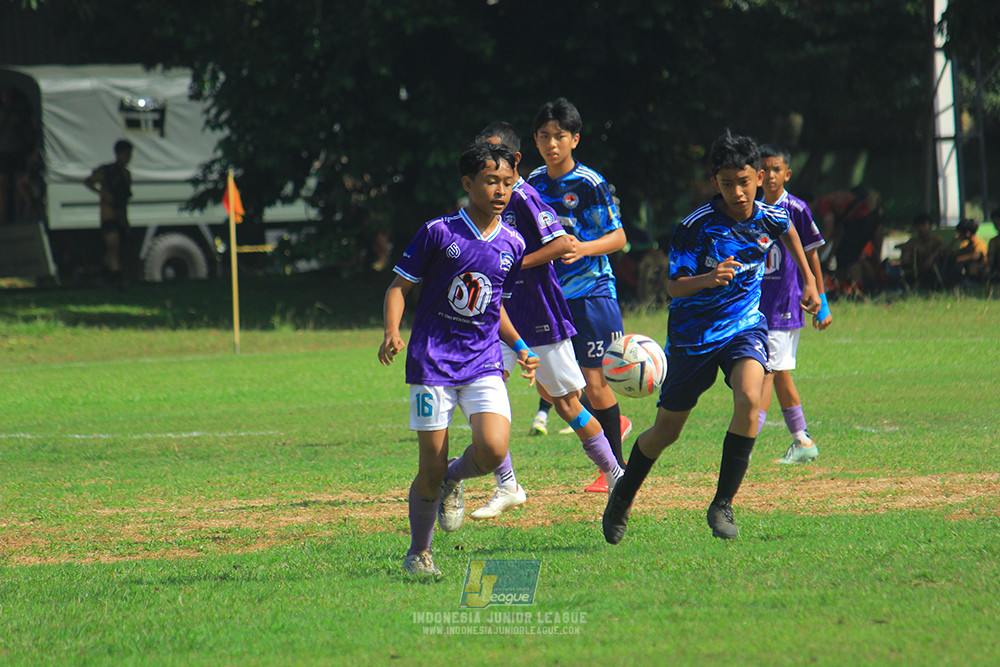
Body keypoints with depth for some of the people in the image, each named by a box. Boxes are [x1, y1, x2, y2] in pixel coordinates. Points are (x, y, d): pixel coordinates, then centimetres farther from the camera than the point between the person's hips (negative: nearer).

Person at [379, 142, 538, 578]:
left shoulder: (512, 245, 8)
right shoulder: (439, 232, -5)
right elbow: (399, 285, 0)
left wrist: (520, 348, 14)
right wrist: (391, 332, -17)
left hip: (484, 362, 3)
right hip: (433, 361, -3)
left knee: (493, 448, -20)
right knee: (431, 467, -4)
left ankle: (454, 481, 15)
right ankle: (418, 553, 19)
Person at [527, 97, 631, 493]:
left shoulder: (590, 184, -10)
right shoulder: (534, 183, 8)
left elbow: (618, 237, -11)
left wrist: (583, 248, -26)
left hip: (591, 293, -6)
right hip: (550, 295, 6)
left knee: (594, 383, -6)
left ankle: (616, 466, 8)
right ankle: (613, 425, 29)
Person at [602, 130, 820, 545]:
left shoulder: (769, 217, -6)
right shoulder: (696, 227, -19)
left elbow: (788, 231, 20)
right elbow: (674, 286, -21)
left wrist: (809, 283, 25)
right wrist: (708, 278, -40)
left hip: (745, 325, 2)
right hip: (694, 334, -2)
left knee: (749, 397, -29)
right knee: (667, 430, 8)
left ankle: (722, 505, -19)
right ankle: (622, 497, 37)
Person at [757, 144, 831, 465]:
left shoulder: (796, 210, -7)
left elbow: (811, 258, -4)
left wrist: (821, 302, -6)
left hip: (786, 304, -7)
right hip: (759, 304, 7)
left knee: (768, 371, -11)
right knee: (780, 375, 11)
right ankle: (802, 442, 20)